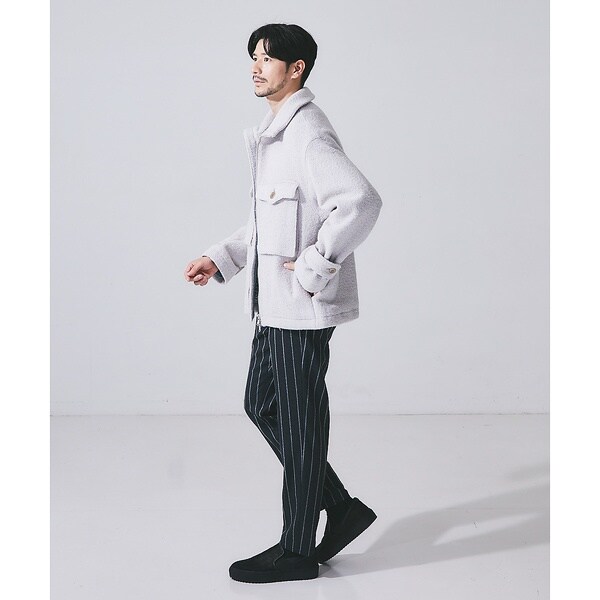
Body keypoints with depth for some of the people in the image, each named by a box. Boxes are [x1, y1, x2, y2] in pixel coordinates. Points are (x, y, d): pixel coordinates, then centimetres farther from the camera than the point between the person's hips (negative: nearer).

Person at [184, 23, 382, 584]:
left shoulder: (308, 134, -17)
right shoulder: (274, 132, 15)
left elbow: (362, 201, -30)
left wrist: (314, 265, -24)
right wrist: (220, 258, 15)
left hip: (303, 304, -10)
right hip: (275, 302, 10)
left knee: (299, 420, 0)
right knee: (261, 404, 16)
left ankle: (297, 549, 15)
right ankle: (342, 508, 27)